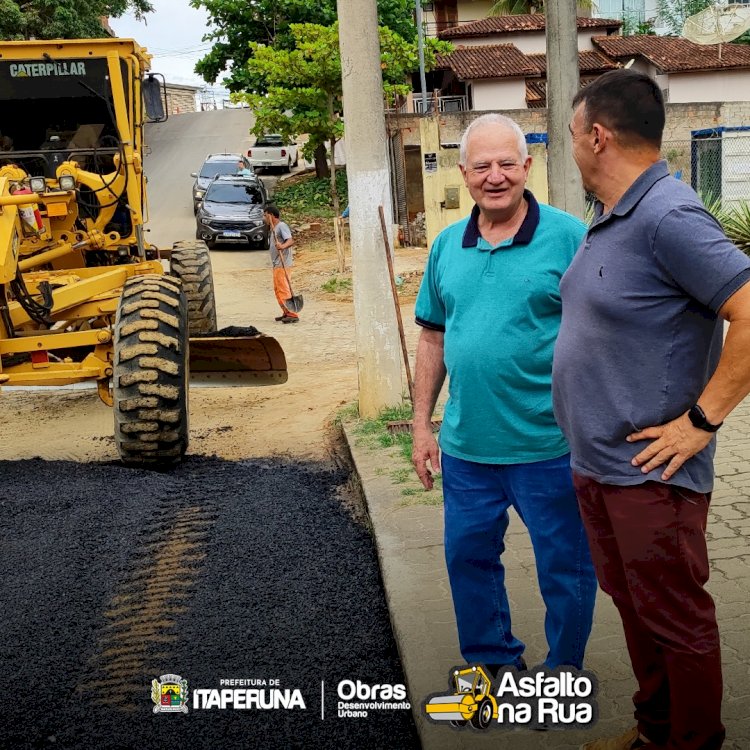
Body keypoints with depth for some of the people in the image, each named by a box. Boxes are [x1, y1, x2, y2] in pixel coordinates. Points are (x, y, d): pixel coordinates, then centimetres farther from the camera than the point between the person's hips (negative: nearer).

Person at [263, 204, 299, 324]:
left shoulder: (282, 226, -12)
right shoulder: (272, 228, 18)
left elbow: (290, 240, -28)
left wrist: (283, 246, -43)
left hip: (283, 264, -10)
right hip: (276, 264, 10)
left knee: (284, 289, -11)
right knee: (277, 289, 14)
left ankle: (293, 315, -10)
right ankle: (286, 313, 21)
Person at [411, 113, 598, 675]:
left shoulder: (568, 237, -9)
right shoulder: (448, 246, 6)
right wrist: (422, 425, 10)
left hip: (549, 447, -4)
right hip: (466, 446, 5)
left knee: (566, 566, 10)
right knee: (468, 556, 18)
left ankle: (565, 671, 33)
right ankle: (491, 660, 39)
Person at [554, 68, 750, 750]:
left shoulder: (669, 218, -21)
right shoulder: (610, 220, 9)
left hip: (648, 472, -10)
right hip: (597, 464, 10)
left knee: (674, 618, 7)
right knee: (636, 606, 21)